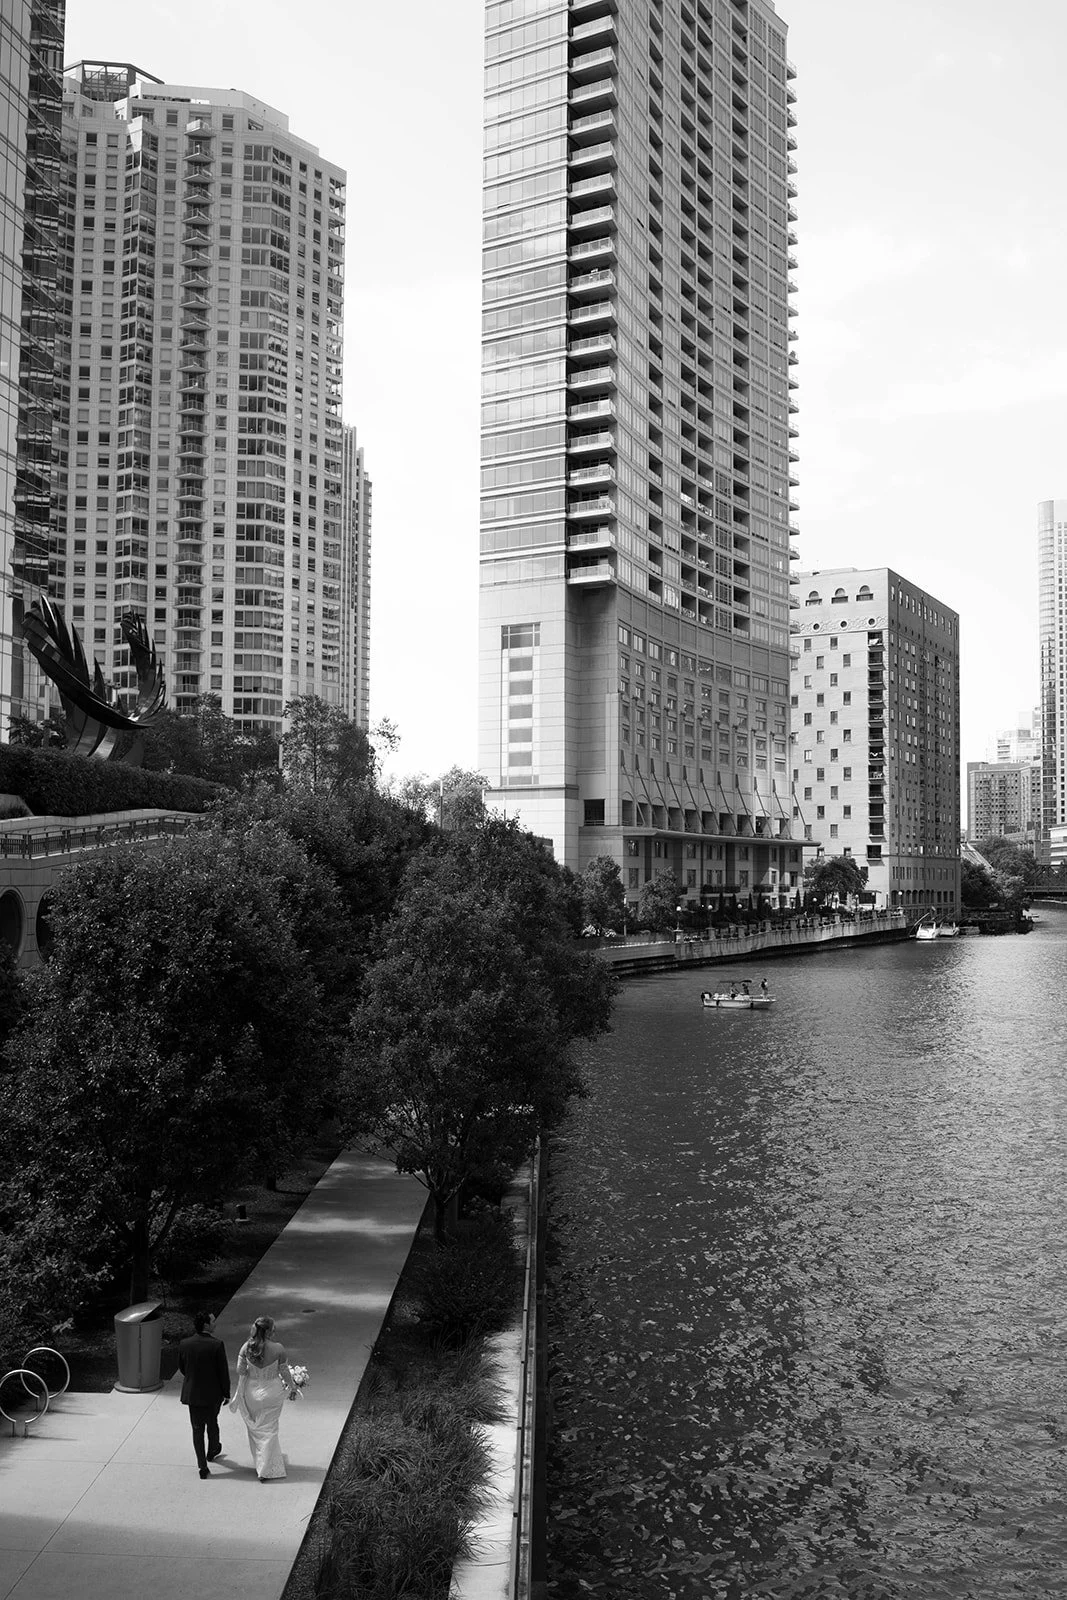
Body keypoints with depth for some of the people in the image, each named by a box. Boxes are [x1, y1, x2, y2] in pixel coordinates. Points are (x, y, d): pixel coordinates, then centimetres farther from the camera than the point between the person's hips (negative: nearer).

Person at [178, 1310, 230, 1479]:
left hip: (192, 1393, 2)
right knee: (212, 1422, 23)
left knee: (197, 1429, 11)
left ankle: (203, 1467, 11)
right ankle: (212, 1451, 46)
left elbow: (181, 1368, 4)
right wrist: (226, 1393, -2)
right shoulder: (216, 1345, -22)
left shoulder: (184, 1344, -10)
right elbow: (223, 1371, -15)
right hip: (213, 1393, -2)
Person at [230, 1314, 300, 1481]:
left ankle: (259, 1462, 41)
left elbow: (240, 1371, -6)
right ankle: (265, 1471, 18)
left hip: (252, 1391, 2)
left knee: (255, 1429, 24)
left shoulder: (246, 1347, -15)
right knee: (269, 1430, 15)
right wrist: (292, 1387, 7)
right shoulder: (278, 1349, -23)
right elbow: (284, 1372, -11)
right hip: (271, 1391, -2)